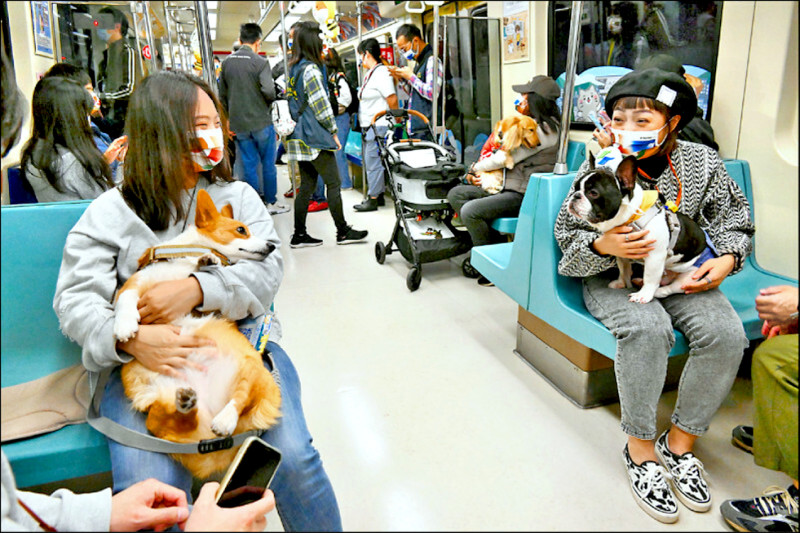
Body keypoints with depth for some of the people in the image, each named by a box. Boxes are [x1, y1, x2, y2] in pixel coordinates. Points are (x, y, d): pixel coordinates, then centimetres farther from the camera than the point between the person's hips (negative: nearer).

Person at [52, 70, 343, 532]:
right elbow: (75, 299, 0)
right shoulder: (110, 213, 8)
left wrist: (196, 289, -19)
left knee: (293, 459, -18)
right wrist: (131, 338, -21)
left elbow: (268, 269, -2)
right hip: (146, 361, 0)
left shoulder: (238, 196, 12)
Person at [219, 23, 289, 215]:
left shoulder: (227, 62, 6)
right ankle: (271, 202, 15)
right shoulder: (260, 62, -11)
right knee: (268, 163, 8)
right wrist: (271, 100, 1)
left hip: (238, 124, 5)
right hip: (261, 121, -4)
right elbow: (269, 91, -21)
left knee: (249, 165, 10)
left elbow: (222, 94, 11)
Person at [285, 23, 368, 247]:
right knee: (333, 183, -1)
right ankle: (342, 232, 6)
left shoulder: (294, 68, 15)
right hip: (315, 137, -9)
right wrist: (333, 131, -6)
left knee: (307, 185, 11)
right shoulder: (310, 69, -13)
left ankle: (299, 235, 13)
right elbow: (321, 105, -16)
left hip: (300, 137, 9)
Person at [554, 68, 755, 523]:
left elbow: (733, 217, 12)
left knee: (727, 333, -24)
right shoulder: (600, 168, -9)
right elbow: (568, 236, -6)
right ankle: (641, 450, -14)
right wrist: (602, 246, -27)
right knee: (647, 328, -35)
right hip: (615, 277, -3)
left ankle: (680, 443, -4)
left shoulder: (703, 162, -2)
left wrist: (727, 257, -7)